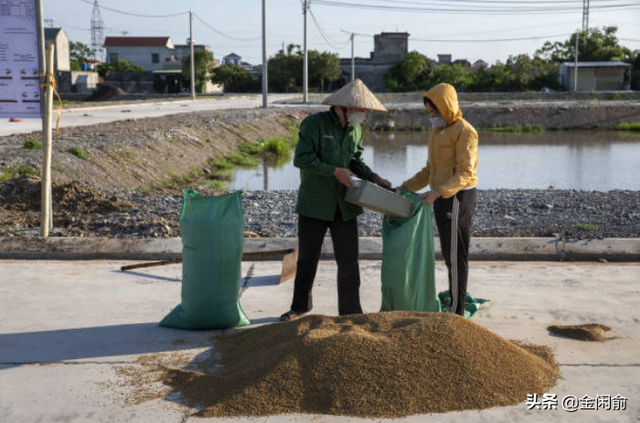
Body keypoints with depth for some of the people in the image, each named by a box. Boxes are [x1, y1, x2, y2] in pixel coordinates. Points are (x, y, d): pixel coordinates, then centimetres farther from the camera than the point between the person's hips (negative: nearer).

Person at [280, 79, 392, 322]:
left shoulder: (355, 129, 6)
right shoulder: (314, 124, -13)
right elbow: (301, 159, -18)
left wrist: (374, 178, 0)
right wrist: (334, 171, -21)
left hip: (344, 205, 4)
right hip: (314, 204, -4)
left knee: (348, 261, 1)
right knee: (307, 258, 10)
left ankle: (350, 311, 12)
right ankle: (300, 305, 28)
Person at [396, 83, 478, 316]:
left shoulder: (464, 131, -12)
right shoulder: (438, 132, 16)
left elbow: (465, 173, -20)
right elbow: (429, 170, 20)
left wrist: (437, 192, -31)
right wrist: (405, 188, 10)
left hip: (457, 198, -9)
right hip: (442, 198, 9)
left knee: (456, 255, -4)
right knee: (449, 254, 13)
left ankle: (456, 310, 2)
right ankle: (455, 301, 22)